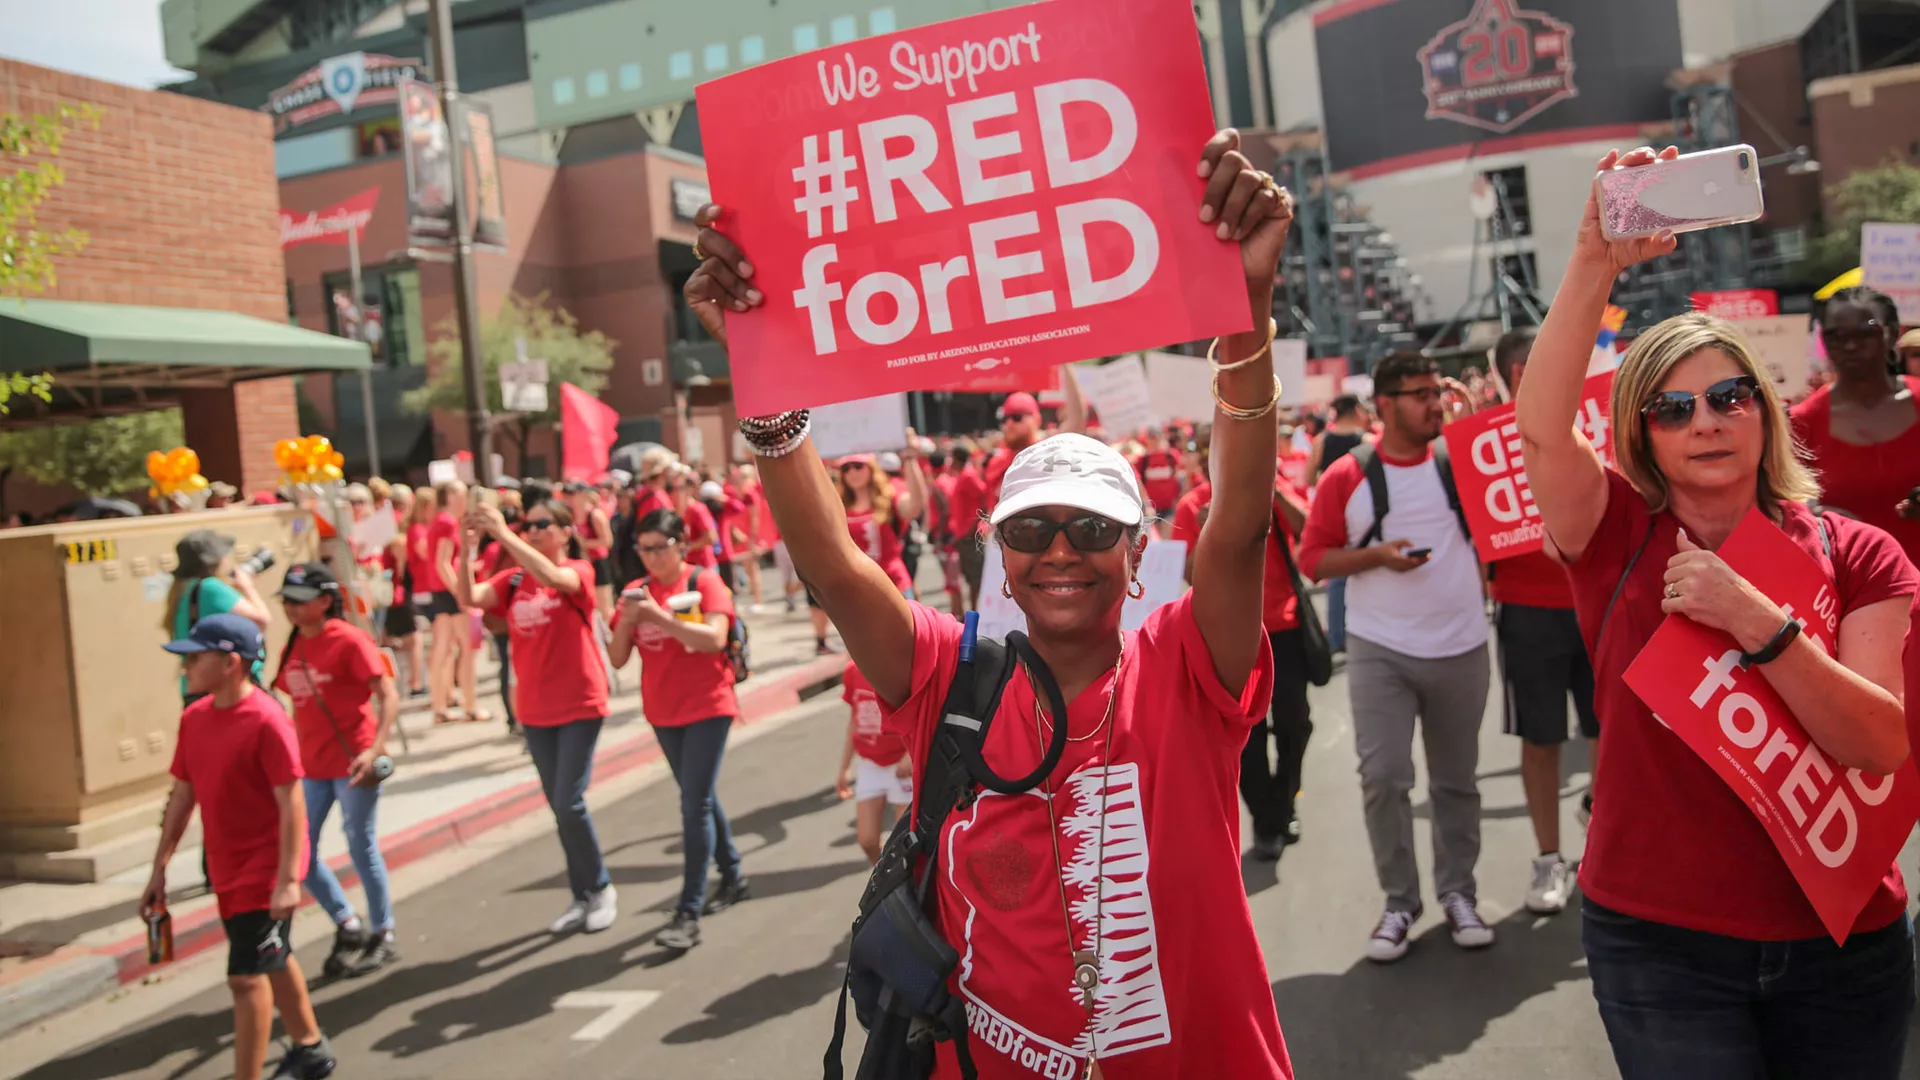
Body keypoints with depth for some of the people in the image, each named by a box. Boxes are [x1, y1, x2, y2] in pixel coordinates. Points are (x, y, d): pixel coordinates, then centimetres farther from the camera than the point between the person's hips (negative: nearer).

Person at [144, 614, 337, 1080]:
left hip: (265, 870, -8)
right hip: (227, 871, 8)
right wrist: (159, 869, 10)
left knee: (245, 975, -7)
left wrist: (289, 880, -24)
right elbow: (182, 795, 10)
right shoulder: (194, 717, 2)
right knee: (272, 962, 21)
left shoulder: (266, 720, -21)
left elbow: (291, 804, -22)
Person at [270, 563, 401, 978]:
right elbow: (301, 707, 16)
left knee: (361, 847, 2)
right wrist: (297, 755, 10)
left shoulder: (349, 640, -12)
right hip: (312, 766, 7)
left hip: (353, 762, -7)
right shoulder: (293, 648, 8)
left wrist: (376, 749, -25)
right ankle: (348, 924, 24)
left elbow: (389, 696, -16)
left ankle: (383, 936, 19)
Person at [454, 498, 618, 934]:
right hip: (534, 710, 5)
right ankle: (581, 897, 25)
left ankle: (601, 888, 12)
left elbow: (552, 577, -30)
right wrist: (467, 547, -24)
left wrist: (502, 533, -32)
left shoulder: (579, 571, -7)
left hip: (579, 706, -5)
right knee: (559, 807, 12)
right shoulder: (512, 578, 4)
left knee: (569, 802, -9)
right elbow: (469, 597, -12)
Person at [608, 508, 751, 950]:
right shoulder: (637, 591, 3)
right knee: (700, 798, 17)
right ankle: (733, 877, 35)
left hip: (707, 707, -6)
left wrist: (661, 616, -27)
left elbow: (715, 639, -22)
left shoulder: (705, 582, -8)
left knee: (695, 804, -10)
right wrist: (626, 621, -18)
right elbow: (617, 659, 1)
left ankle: (689, 912, -8)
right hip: (663, 712, 6)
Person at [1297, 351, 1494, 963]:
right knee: (1383, 776, -7)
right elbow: (1313, 557, -4)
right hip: (1379, 652, -2)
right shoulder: (1347, 476, -4)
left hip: (1461, 649, 2)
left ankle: (1458, 893, 27)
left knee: (1456, 779, 12)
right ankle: (1399, 901, 9)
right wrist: (1375, 555, -16)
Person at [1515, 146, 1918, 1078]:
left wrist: (1753, 618, -24)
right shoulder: (1617, 538, -5)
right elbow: (1540, 427, -24)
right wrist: (1596, 263, -30)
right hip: (1657, 935, -2)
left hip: (1841, 939, 2)